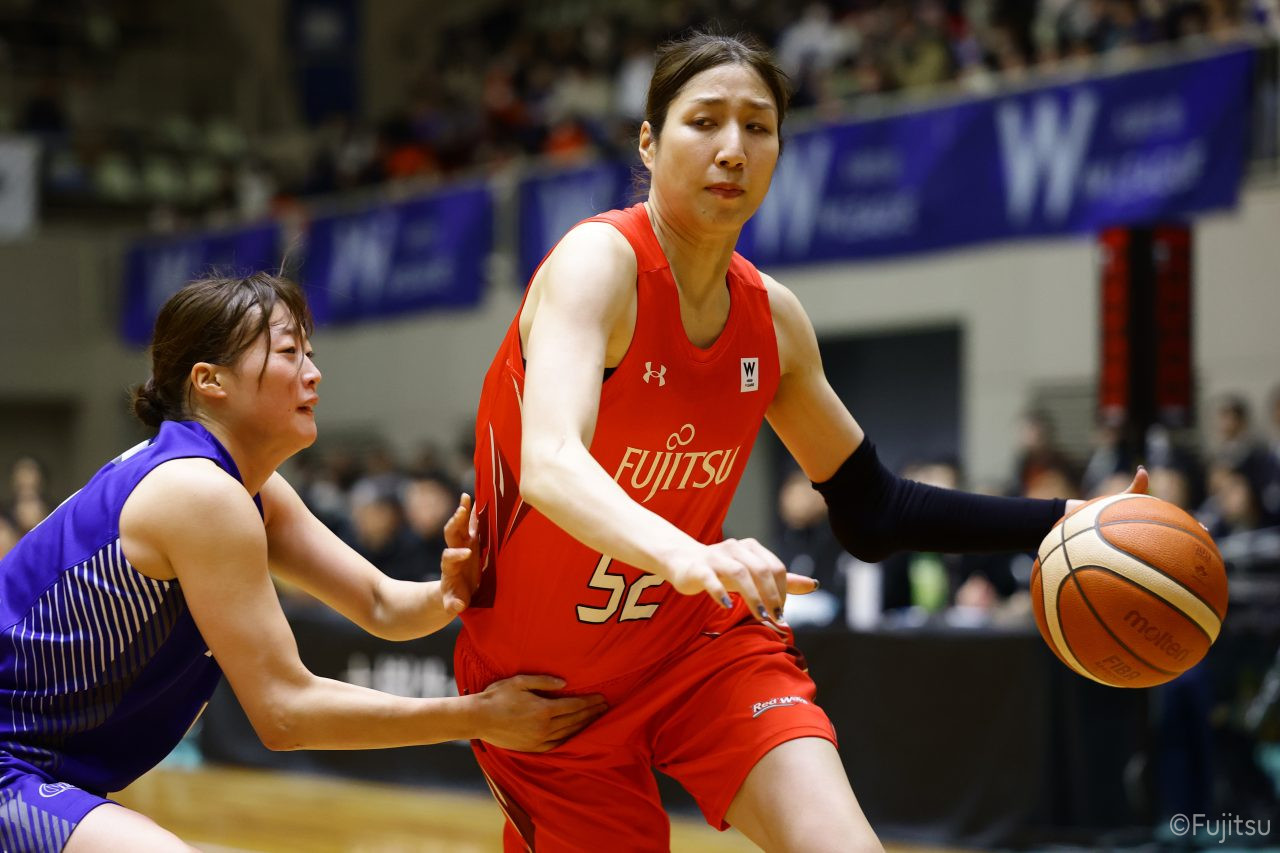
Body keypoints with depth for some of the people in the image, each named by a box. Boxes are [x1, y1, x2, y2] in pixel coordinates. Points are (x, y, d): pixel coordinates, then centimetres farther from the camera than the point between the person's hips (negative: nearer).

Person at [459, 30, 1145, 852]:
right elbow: (550, 465, -39)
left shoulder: (773, 316, -2)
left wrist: (1061, 523, -1)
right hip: (549, 681, -4)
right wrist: (683, 553, -59)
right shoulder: (599, 262, -20)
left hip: (703, 644, 4)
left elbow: (873, 511, 11)